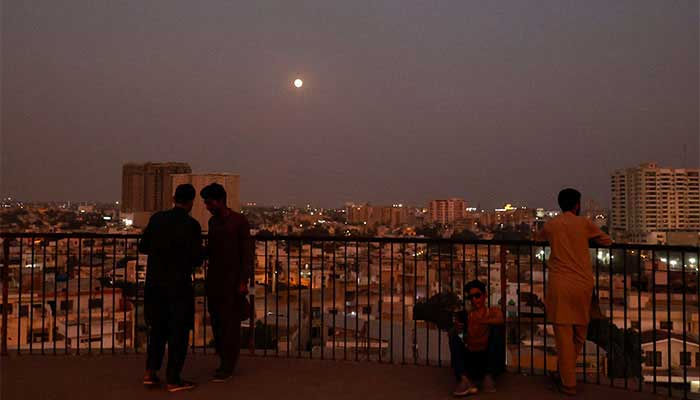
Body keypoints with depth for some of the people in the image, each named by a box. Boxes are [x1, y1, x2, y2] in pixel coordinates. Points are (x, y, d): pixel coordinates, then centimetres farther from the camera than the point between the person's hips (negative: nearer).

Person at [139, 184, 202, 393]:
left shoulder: (156, 218, 1)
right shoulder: (192, 225, -14)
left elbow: (143, 247, 8)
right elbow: (196, 259, -14)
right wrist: (191, 253, 9)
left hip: (155, 283, 5)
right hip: (179, 285, -5)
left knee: (158, 327, 22)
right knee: (179, 331, 7)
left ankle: (150, 371, 20)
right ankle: (173, 380, 12)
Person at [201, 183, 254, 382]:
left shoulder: (240, 221, -9)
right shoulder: (212, 221, 10)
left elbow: (248, 252, -11)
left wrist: (244, 281, -15)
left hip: (233, 280, -6)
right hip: (214, 279, 7)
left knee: (230, 322, -4)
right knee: (217, 321, 8)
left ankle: (228, 367, 5)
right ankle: (225, 361, 21)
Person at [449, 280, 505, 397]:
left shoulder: (494, 311, 10)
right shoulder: (466, 316, 12)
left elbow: (500, 320, -15)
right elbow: (452, 334, -2)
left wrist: (480, 322, -30)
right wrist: (456, 329, -25)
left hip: (490, 358, -1)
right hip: (470, 358, 1)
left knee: (497, 327, -19)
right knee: (455, 334, -17)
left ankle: (489, 376, -26)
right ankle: (464, 379, -37)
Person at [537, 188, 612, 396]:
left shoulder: (550, 225, 5)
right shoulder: (584, 223, 1)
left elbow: (538, 239, 25)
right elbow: (607, 241, 14)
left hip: (559, 285, 0)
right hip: (582, 284, 0)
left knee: (563, 335, 3)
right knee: (579, 333, 18)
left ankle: (568, 383, 9)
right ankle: (566, 372, 27)